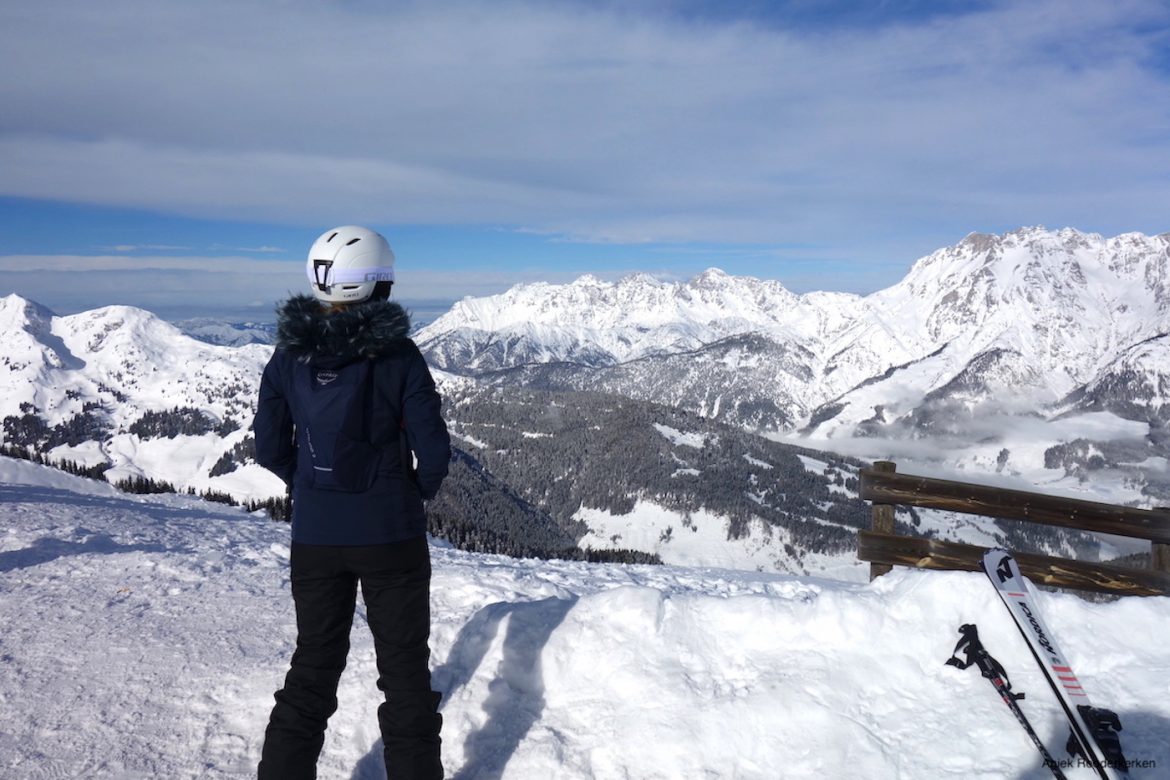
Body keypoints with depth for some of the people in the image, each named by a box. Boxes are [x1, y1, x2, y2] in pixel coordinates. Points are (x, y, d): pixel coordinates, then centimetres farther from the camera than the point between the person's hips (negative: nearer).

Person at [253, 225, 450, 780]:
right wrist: (420, 492, 8)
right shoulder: (398, 355, -13)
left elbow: (270, 448, 3)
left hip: (314, 537, 3)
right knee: (405, 671, 12)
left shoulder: (289, 354, -3)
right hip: (391, 536, -3)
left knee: (313, 667, 20)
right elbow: (434, 449, -11)